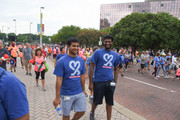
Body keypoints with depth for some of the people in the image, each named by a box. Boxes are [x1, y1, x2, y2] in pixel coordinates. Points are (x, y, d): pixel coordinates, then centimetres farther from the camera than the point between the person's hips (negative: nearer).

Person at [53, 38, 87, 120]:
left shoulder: (81, 60, 2)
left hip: (79, 93, 4)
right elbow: (59, 80, -14)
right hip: (67, 94, -4)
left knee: (82, 111, 9)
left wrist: (83, 90, 11)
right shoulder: (61, 61, -13)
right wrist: (57, 97, -12)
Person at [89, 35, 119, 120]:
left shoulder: (115, 55, 7)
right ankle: (92, 113, 42)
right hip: (98, 81, -3)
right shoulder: (98, 52, -6)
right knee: (96, 101, 11)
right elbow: (92, 67, -6)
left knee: (109, 103, 11)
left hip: (110, 82, 3)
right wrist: (91, 83, -9)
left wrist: (115, 81, 8)